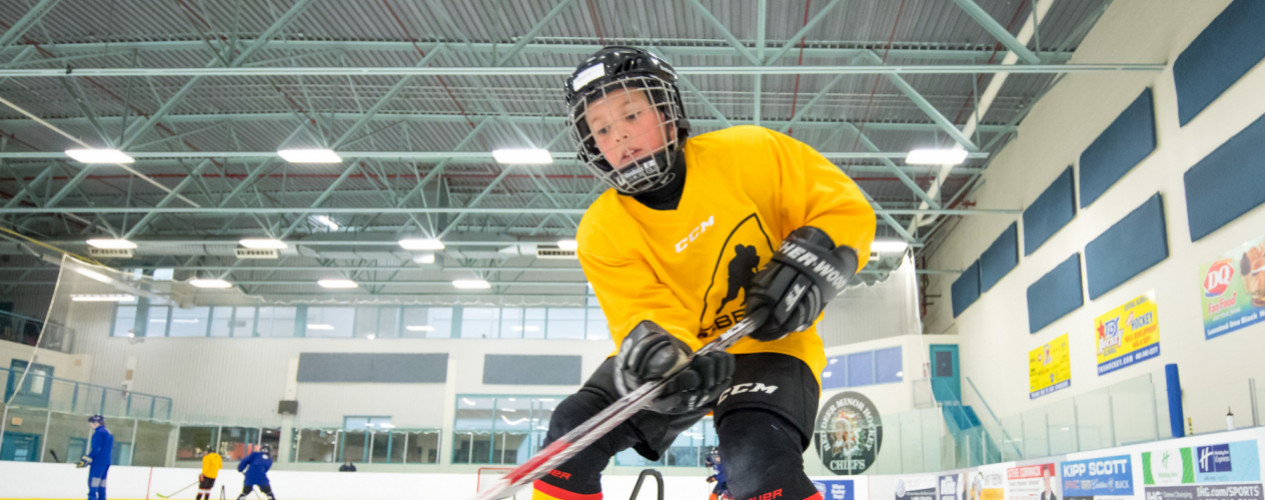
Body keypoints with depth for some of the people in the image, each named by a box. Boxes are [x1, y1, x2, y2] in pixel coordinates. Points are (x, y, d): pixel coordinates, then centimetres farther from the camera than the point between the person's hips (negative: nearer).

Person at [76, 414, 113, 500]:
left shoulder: (99, 432, -9)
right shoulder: (109, 433, 19)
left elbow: (95, 448, -16)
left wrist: (85, 460, -14)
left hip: (98, 462, -9)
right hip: (106, 462, 9)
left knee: (92, 483, -11)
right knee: (101, 485, 9)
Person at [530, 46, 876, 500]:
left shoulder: (749, 155, -12)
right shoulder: (602, 232, -7)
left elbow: (845, 208, -8)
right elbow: (646, 313, -18)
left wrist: (809, 262, -26)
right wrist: (655, 348, -42)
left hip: (768, 347, -3)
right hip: (684, 357, 3)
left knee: (759, 459, -32)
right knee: (573, 428, -13)